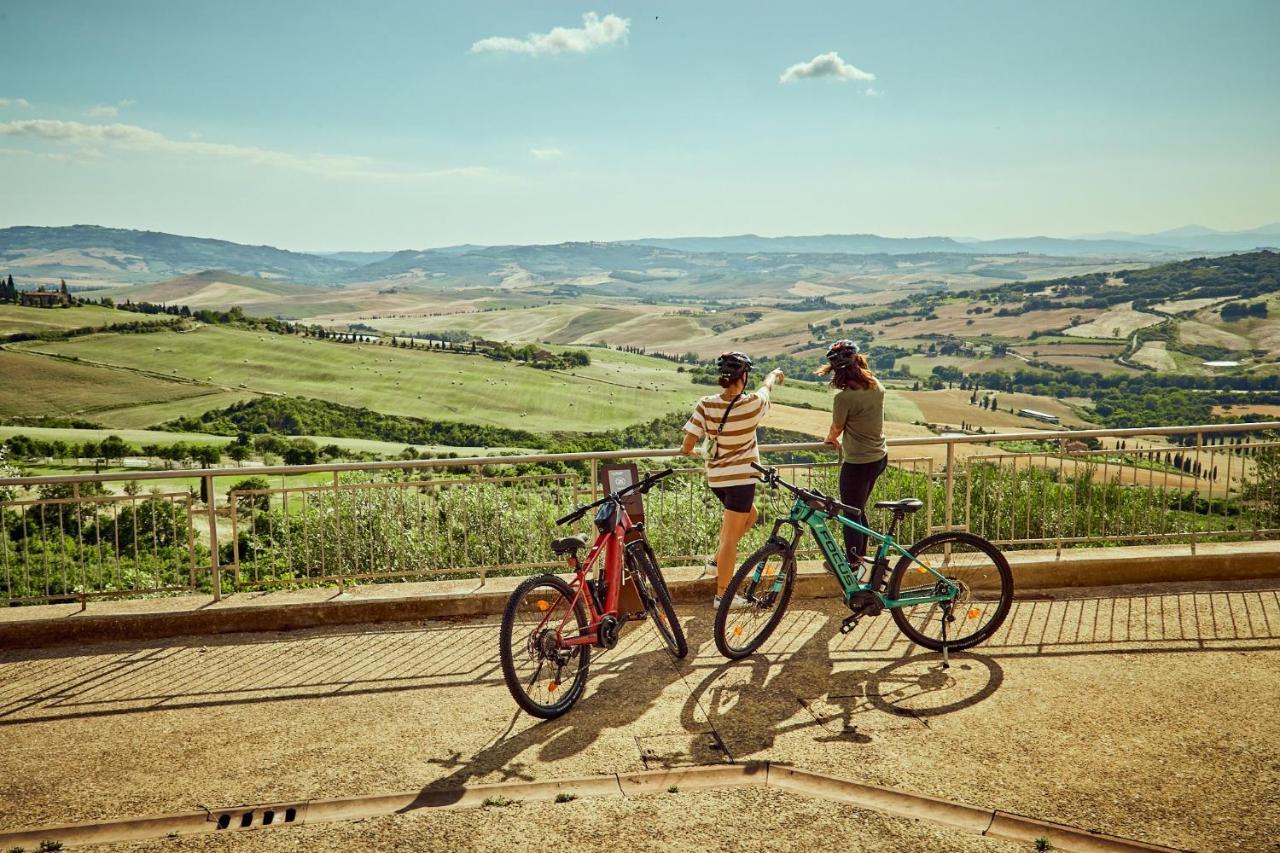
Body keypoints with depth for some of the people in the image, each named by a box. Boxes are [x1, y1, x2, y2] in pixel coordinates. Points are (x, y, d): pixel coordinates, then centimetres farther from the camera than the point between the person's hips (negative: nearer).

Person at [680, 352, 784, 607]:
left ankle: (718, 557, 28)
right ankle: (722, 595, 10)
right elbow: (767, 387, 9)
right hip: (741, 477, -5)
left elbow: (688, 443, -9)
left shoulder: (706, 405, -10)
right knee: (730, 537, 3)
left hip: (715, 477, 5)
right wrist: (774, 375, 32)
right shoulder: (752, 404, -16)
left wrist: (687, 451, 16)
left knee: (749, 514, 30)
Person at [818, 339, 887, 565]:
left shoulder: (844, 397, -24)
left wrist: (831, 439, 17)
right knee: (859, 510, 25)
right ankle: (860, 554, 38)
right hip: (879, 458, 8)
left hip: (857, 464, -8)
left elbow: (836, 429, -7)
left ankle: (851, 563, 21)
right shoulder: (877, 386, -1)